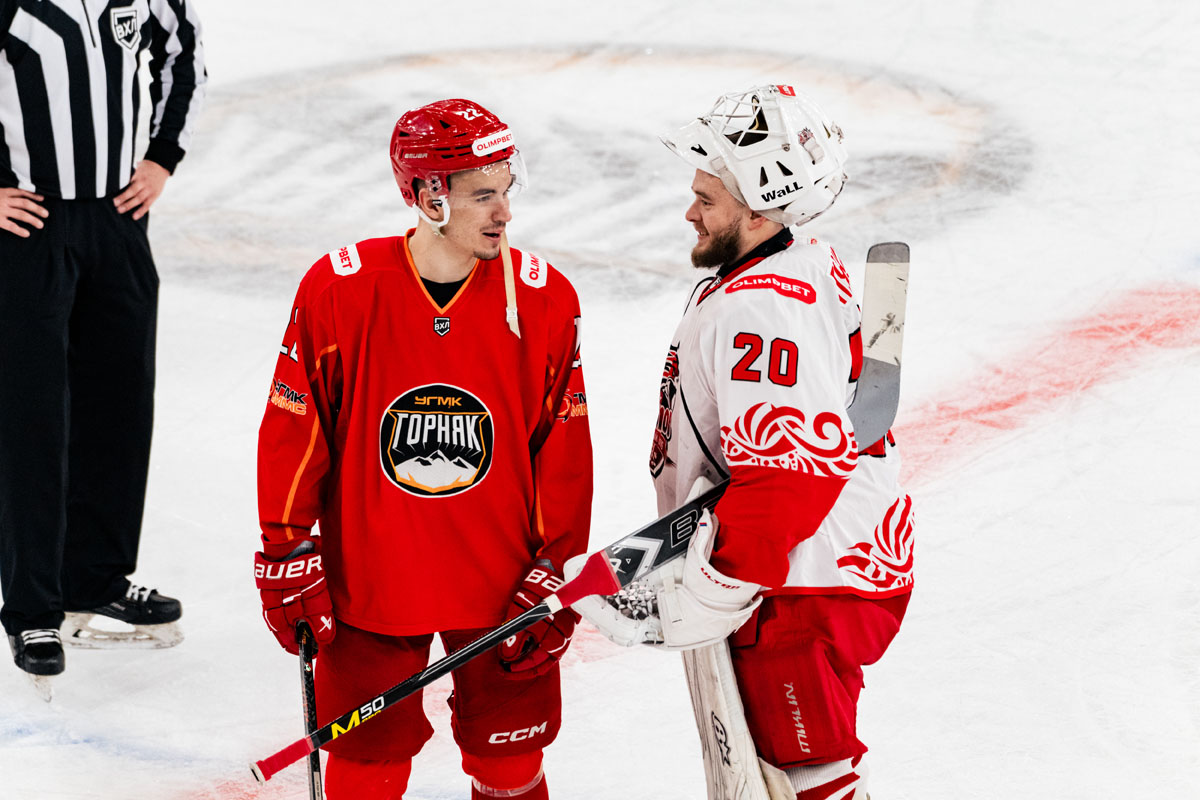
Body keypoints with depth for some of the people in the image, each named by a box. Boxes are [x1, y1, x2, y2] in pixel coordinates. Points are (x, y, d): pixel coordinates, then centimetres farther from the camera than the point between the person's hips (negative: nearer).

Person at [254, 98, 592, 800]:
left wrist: (554, 582, -2)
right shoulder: (337, 291, -13)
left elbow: (564, 452, -2)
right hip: (367, 579, -1)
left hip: (500, 584, 1)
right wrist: (287, 561, -2)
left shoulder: (545, 300, -8)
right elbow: (290, 432, -4)